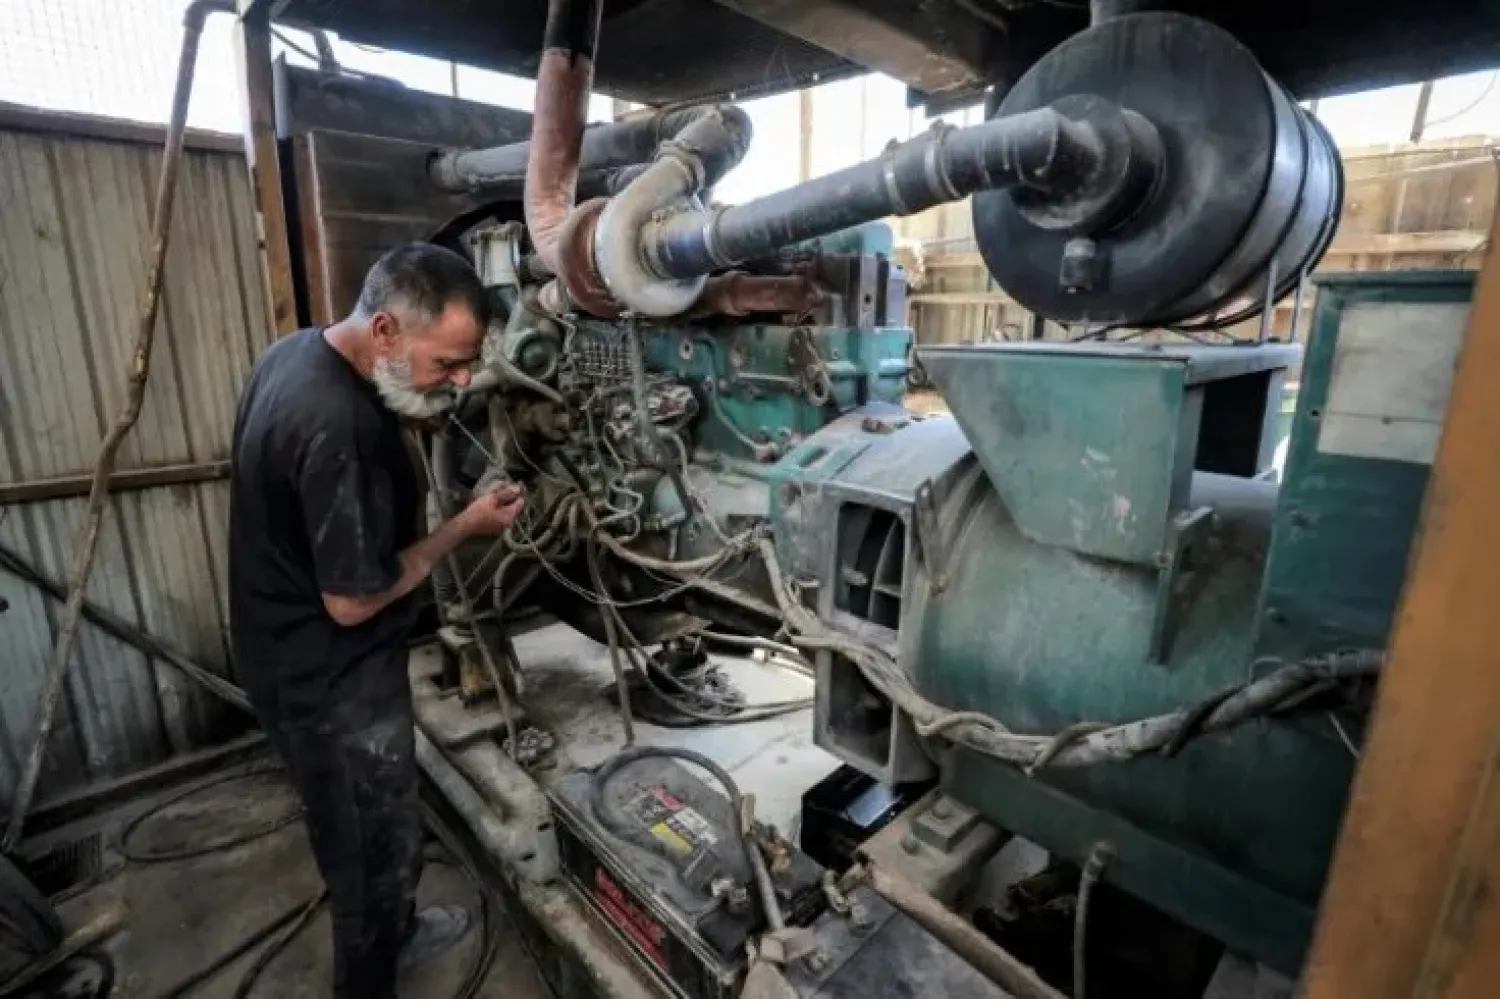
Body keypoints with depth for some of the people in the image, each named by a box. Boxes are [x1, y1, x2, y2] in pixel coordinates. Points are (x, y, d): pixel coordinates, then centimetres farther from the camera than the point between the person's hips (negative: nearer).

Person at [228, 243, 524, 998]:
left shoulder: (299, 351, -1)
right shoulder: (339, 427, -33)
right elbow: (353, 600, -26)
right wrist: (466, 527, -17)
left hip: (296, 656, 10)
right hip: (331, 680, -10)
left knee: (371, 829, 30)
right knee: (376, 845, 14)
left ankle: (394, 931, 54)